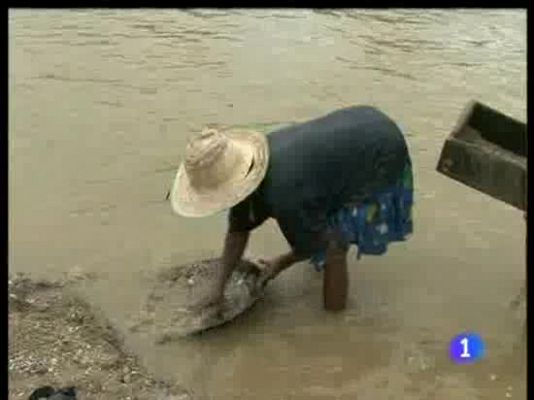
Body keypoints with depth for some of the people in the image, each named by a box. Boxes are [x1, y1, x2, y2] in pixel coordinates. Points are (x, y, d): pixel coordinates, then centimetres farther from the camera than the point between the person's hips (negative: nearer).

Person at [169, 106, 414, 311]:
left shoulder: (284, 196, -35)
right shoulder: (248, 162, -8)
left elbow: (310, 246, -15)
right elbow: (238, 231, 4)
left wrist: (279, 265, 5)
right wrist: (219, 289, 7)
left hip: (382, 154, -8)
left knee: (332, 247, -5)